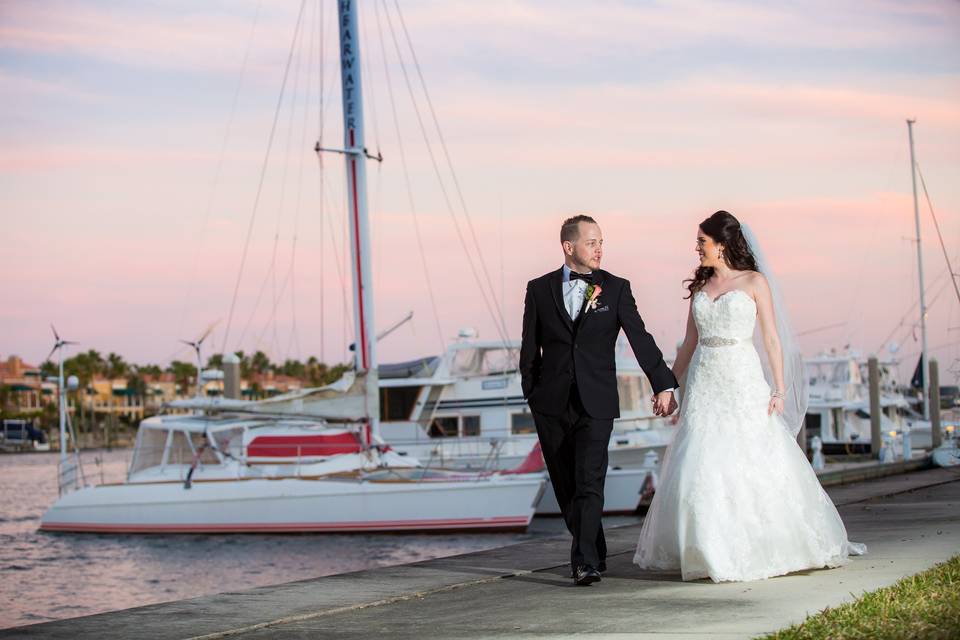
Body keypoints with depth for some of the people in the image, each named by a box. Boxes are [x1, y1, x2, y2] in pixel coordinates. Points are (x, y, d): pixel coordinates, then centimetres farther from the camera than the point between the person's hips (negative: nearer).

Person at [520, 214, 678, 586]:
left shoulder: (616, 288, 3)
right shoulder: (539, 289, 5)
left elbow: (640, 339, 1)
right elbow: (530, 347, 10)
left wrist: (664, 386, -4)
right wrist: (532, 394, 7)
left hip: (595, 402, -2)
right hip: (552, 404, 2)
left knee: (589, 483, -12)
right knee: (566, 486, 8)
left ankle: (584, 562, -15)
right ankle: (594, 553, 24)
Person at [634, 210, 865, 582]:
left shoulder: (754, 282, 0)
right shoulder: (700, 286, 13)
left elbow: (772, 338, -3)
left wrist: (779, 389, -9)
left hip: (743, 380, -4)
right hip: (704, 384, 4)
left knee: (757, 463, -5)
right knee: (701, 466, -2)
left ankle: (766, 548, 8)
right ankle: (712, 551, 4)